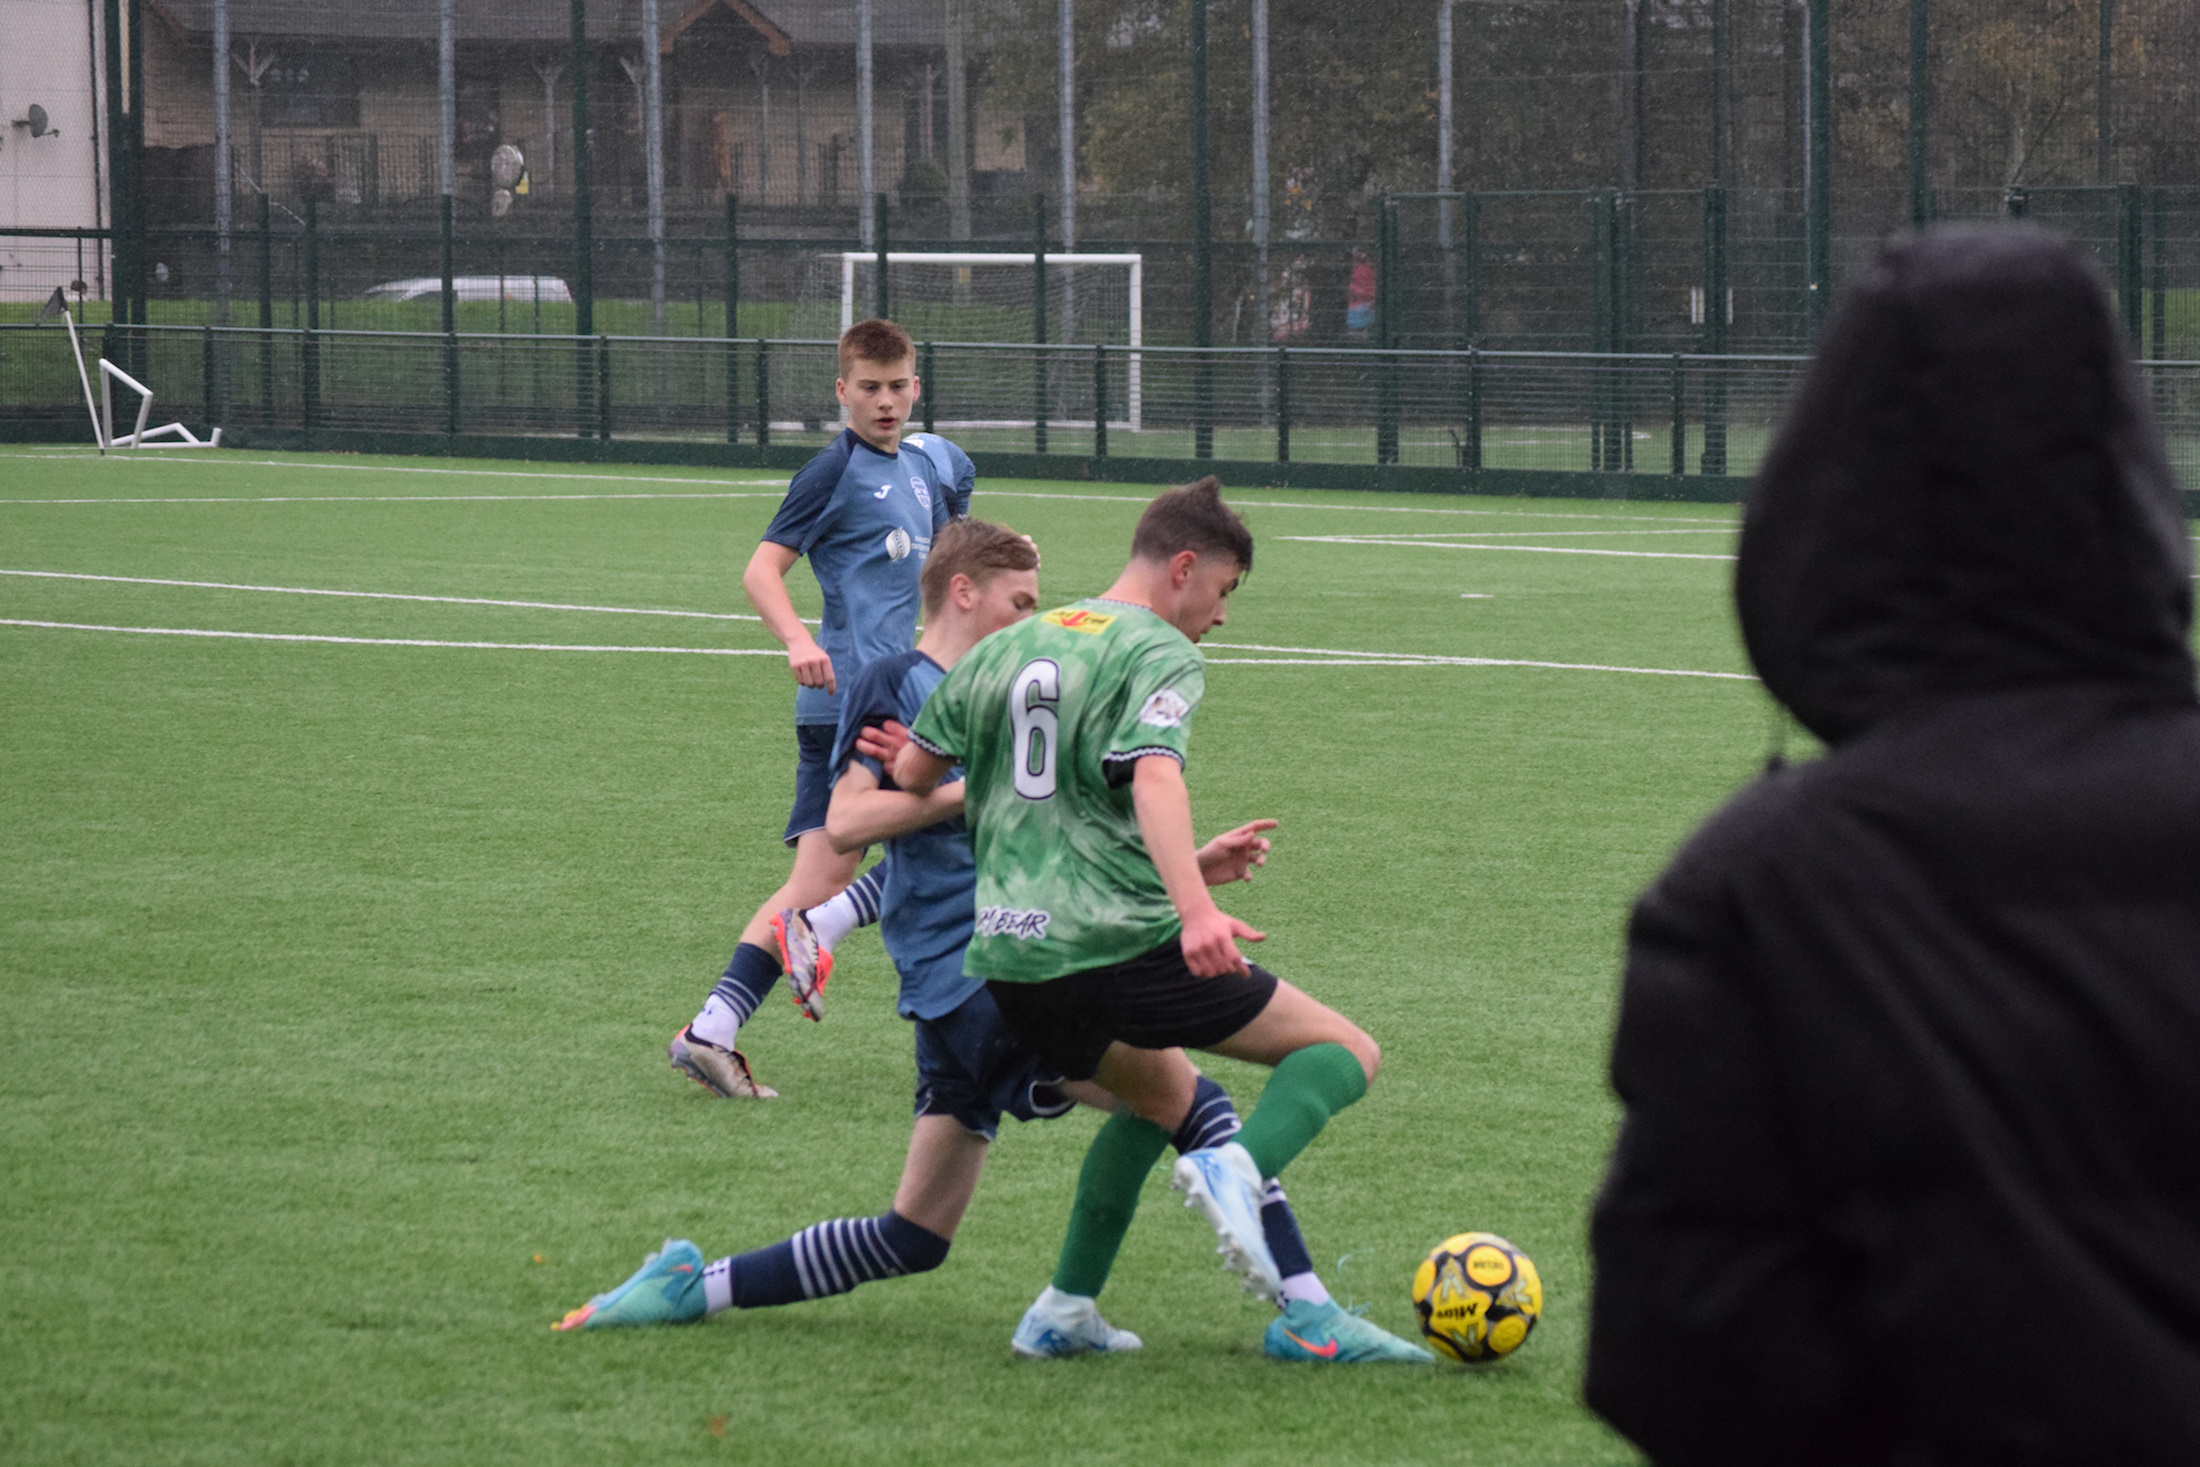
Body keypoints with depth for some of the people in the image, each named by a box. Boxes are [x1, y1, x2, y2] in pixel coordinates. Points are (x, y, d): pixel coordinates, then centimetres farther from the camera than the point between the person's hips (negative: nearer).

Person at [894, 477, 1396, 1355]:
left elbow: (910, 776, 20)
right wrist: (1195, 906, -37)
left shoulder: (1003, 650, 15)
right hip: (1122, 945, -7)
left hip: (1005, 959, 7)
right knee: (1345, 1052, 2)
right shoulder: (1161, 655, -5)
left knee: (1164, 1094, 32)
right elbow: (1154, 777, -24)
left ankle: (1066, 1306, 22)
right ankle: (1237, 1169, -27)